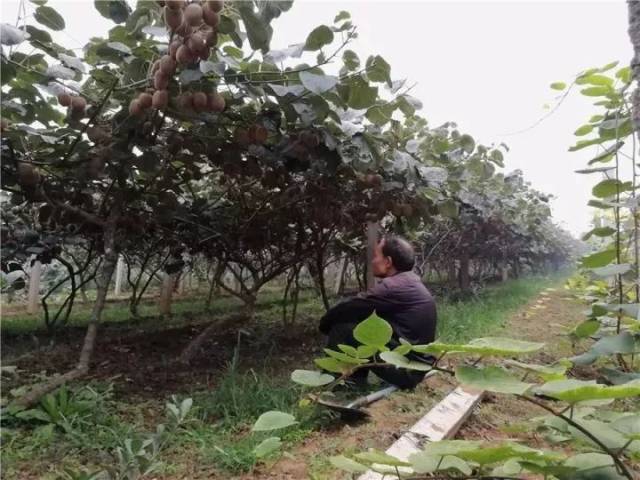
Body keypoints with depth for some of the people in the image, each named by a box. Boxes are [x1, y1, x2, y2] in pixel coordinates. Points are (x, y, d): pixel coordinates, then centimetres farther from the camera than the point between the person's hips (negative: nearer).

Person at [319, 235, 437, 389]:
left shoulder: (392, 286, -20)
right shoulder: (410, 282, 11)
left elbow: (348, 309, -15)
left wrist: (325, 323, 4)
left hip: (405, 371, -10)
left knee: (341, 328, -9)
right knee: (362, 321, 15)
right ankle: (355, 378, 19)